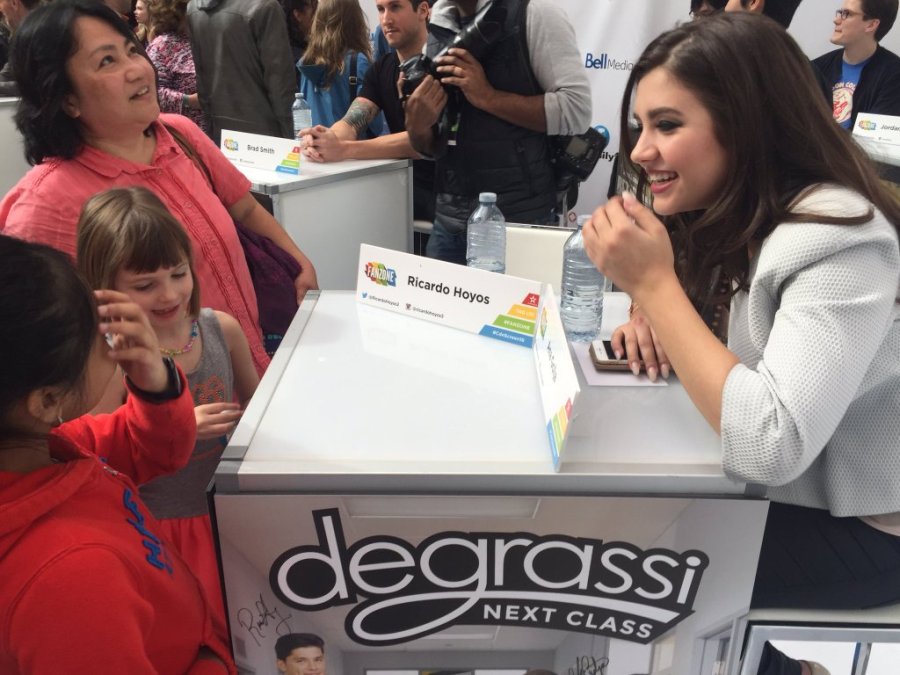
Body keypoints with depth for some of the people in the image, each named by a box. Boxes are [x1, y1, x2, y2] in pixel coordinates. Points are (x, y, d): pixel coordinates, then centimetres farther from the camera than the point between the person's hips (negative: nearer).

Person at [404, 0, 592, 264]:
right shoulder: (435, 29, 11)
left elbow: (577, 110, -14)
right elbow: (432, 148, 13)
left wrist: (488, 97, -17)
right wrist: (417, 127, -8)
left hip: (519, 216, -5)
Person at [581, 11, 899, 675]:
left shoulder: (838, 238, -29)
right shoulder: (741, 217, -3)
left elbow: (769, 447, -38)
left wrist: (653, 282, -33)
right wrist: (654, 319, -13)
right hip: (784, 488, 7)